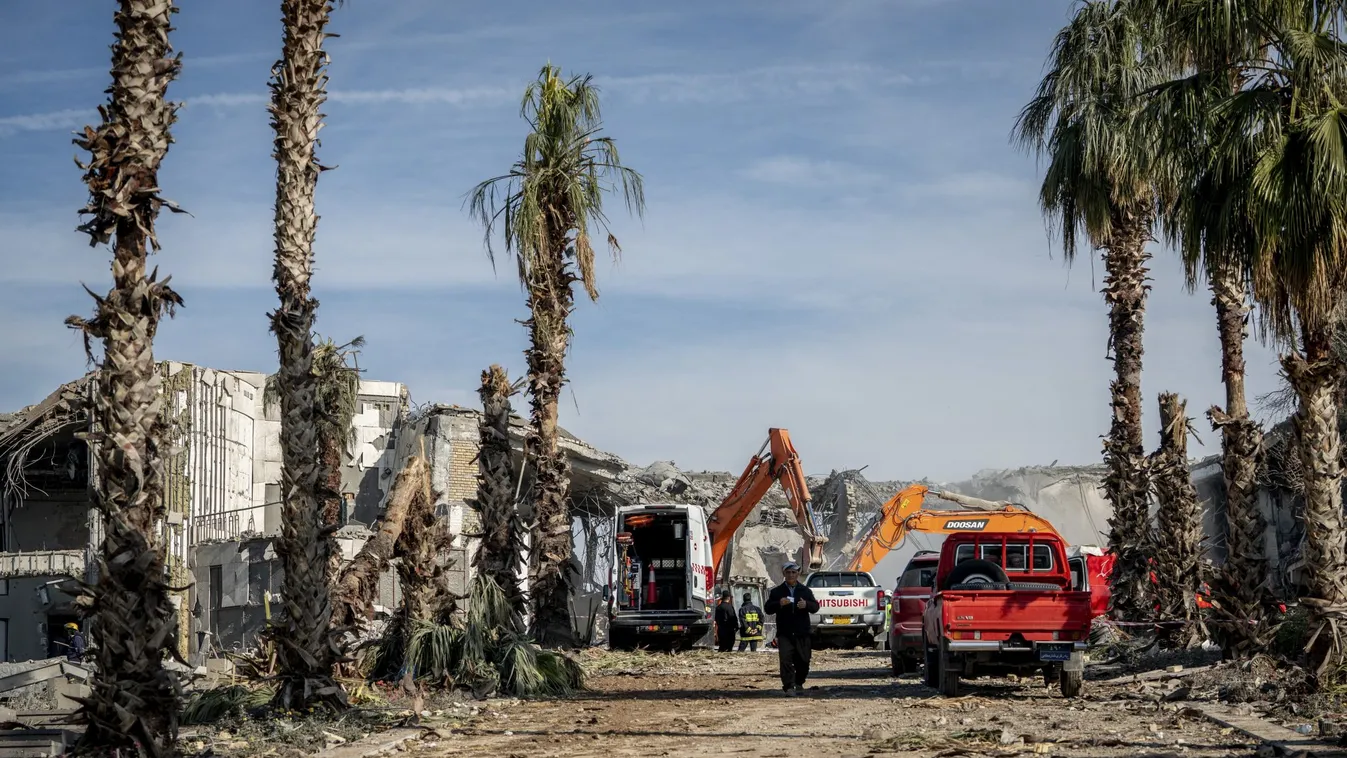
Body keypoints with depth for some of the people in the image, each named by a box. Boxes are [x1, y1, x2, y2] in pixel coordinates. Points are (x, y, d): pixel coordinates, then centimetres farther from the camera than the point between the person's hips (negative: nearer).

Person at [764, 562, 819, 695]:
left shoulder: (805, 591, 13)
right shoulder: (777, 591, 8)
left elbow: (815, 607, 6)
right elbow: (768, 609, 2)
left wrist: (807, 605, -16)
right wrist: (779, 604, -17)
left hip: (802, 633, 2)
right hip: (784, 634, -2)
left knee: (803, 661, 7)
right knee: (786, 660, -14)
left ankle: (799, 683, 27)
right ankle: (789, 686, -15)